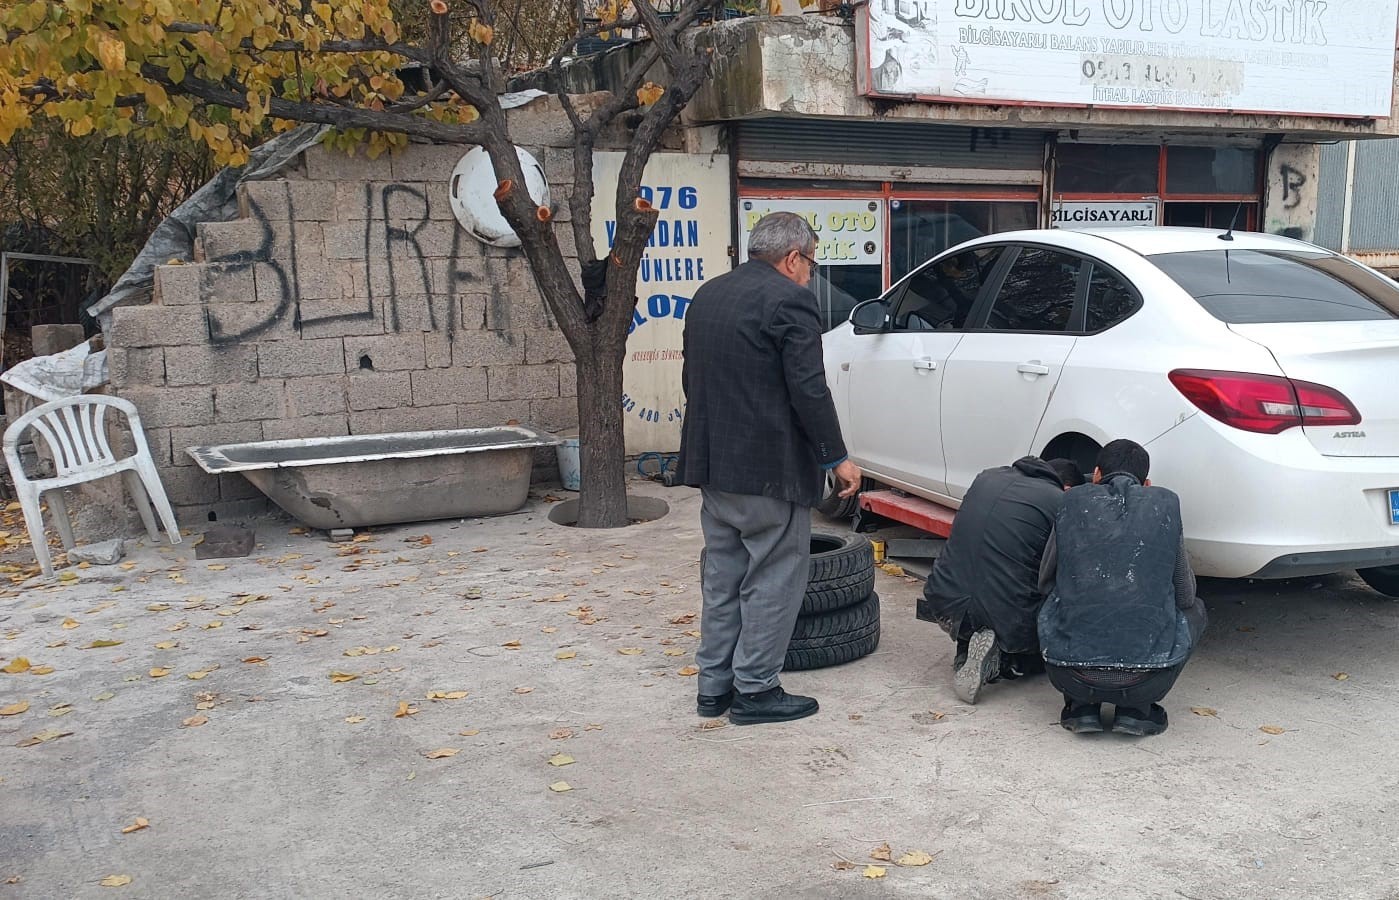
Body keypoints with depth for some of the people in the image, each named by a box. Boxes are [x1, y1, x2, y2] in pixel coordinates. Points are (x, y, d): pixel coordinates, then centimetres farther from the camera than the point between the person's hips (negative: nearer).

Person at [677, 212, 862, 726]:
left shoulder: (708, 296, 13)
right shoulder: (789, 300, -13)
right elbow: (809, 390, -17)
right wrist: (837, 458, -8)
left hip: (712, 463, 8)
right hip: (768, 467, -8)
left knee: (723, 576, 15)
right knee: (774, 578, 2)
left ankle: (714, 684, 21)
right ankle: (756, 690, 7)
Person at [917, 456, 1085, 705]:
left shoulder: (988, 477, 11)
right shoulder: (1060, 503, -7)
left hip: (945, 605, 6)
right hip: (1010, 622, -5)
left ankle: (966, 654, 9)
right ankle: (999, 662, -4)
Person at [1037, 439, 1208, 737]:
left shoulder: (1073, 502, 6)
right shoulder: (1166, 504, 6)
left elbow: (1045, 583, 16)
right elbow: (1185, 596, 13)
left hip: (1071, 676, 1)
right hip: (1146, 679, -1)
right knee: (1194, 609, 28)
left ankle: (1082, 706, 14)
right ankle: (1137, 709, 11)